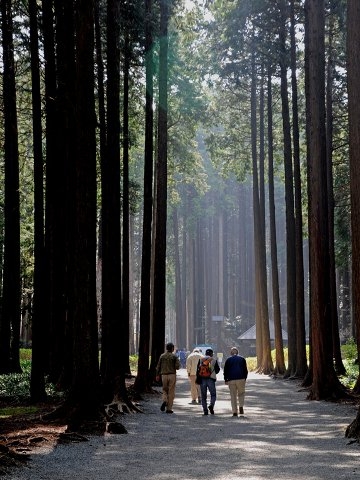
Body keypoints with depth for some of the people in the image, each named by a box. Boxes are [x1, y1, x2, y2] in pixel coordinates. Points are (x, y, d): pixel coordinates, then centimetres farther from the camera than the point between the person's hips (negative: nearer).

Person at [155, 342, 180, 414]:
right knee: (171, 392, 3)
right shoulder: (174, 356, -5)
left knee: (165, 390, 17)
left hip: (164, 375, 2)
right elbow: (177, 366, -11)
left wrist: (157, 375, 12)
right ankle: (169, 408, 2)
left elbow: (158, 366, 5)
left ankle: (164, 401, -12)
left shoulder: (162, 356, 4)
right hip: (172, 375, -2)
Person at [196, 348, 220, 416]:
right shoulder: (214, 360, 2)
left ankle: (205, 410, 3)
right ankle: (211, 405, -17)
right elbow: (217, 370, 8)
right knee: (213, 394, 9)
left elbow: (198, 370, 0)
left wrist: (198, 379, 2)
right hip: (211, 379, -1)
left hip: (202, 379, 1)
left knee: (203, 396, 8)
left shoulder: (201, 359, 4)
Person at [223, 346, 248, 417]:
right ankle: (241, 406, -9)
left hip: (231, 380, 0)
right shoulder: (242, 359, 9)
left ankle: (234, 412, 0)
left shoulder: (228, 360, 8)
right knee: (241, 393, 14)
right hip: (241, 379, 0)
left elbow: (225, 371, 6)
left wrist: (226, 379, 12)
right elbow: (245, 370, 9)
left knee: (233, 396, 4)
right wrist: (245, 378, 15)